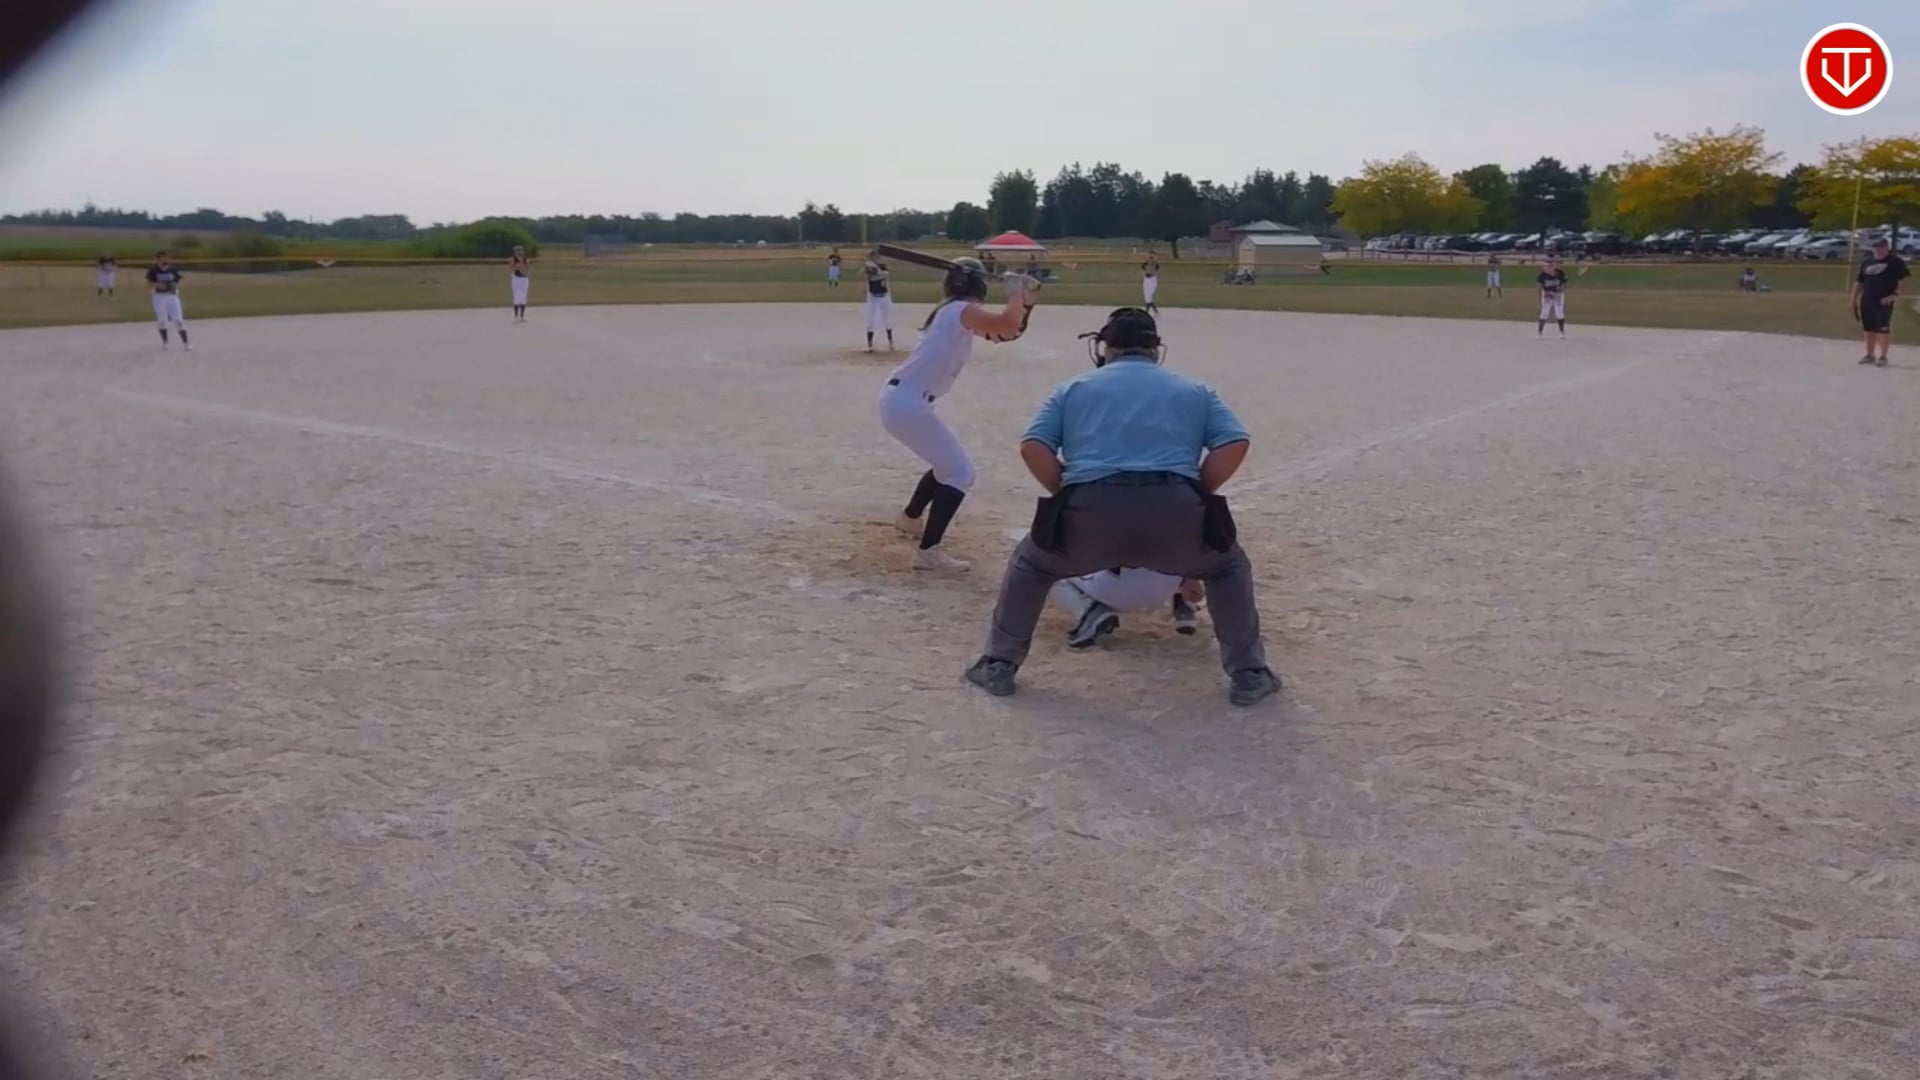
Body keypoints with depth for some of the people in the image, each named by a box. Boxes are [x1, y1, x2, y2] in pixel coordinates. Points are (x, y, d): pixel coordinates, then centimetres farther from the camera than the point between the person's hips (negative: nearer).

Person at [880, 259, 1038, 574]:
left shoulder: (956, 313, 18)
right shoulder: (962, 310, -12)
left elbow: (1005, 332, 23)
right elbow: (1009, 325, -28)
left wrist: (1027, 301, 8)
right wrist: (1015, 292, -9)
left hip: (901, 399, 10)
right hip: (907, 403, -10)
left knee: (948, 464, 27)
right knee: (960, 472, -7)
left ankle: (911, 518, 47)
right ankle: (928, 551, -10)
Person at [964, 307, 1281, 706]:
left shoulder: (1073, 389, 23)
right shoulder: (1195, 390, 25)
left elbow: (1033, 447, 10)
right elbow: (1234, 445, 10)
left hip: (1090, 514, 0)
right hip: (1174, 514, 0)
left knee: (1031, 565, 30)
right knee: (1228, 567, 31)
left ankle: (999, 665, 31)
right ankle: (1249, 674, 27)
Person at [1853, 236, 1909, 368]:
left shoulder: (1895, 261, -3)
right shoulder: (1867, 262, 14)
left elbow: (1905, 279, -9)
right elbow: (1859, 282, 18)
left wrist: (1896, 295, -17)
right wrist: (1854, 299, 12)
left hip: (1884, 301, -6)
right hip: (1867, 301, 6)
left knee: (1884, 329, -7)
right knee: (1869, 329, 12)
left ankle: (1883, 356, -1)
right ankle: (1870, 355, 22)